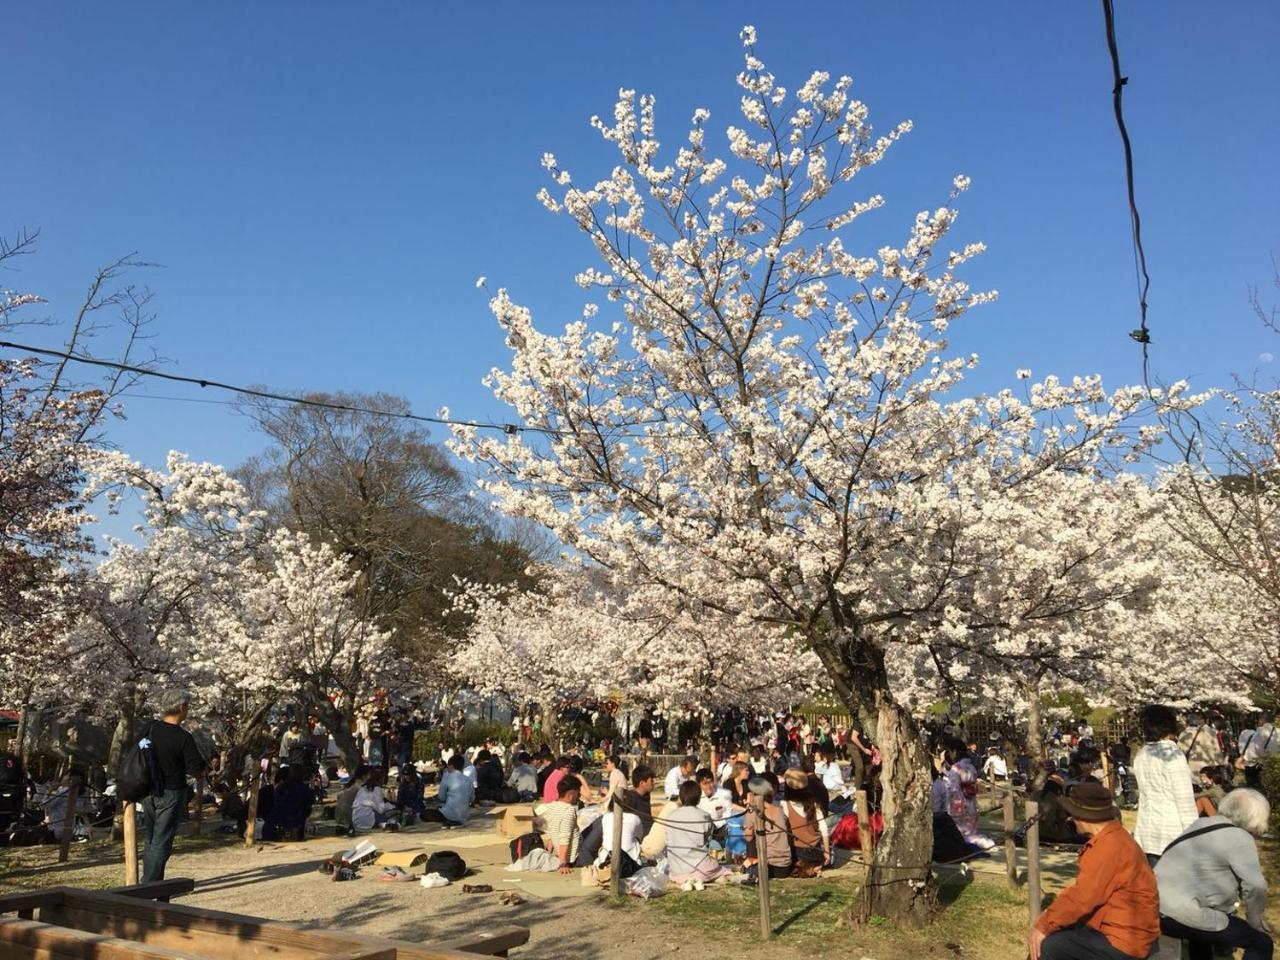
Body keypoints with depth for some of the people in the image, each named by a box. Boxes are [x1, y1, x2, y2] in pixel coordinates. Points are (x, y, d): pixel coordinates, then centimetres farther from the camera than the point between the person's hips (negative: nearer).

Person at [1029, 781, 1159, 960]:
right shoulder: (1108, 839, 10)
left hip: (1123, 944, -10)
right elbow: (1083, 889, 15)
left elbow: (1082, 896, -25)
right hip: (1110, 927, 10)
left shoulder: (1111, 847, -24)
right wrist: (1052, 913, 5)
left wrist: (1043, 926, -18)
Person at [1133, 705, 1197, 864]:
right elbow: (1184, 797, -11)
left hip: (1147, 830, 6)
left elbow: (1146, 792, 8)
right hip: (1173, 830, -6)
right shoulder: (1173, 755, -11)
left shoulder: (1141, 756, 8)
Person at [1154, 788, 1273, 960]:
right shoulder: (1240, 838, -8)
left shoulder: (1203, 824, 17)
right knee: (1261, 944, 2)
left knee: (1202, 932, 38)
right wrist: (1255, 924, 0)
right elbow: (1255, 886, -16)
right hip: (1182, 915, -9)